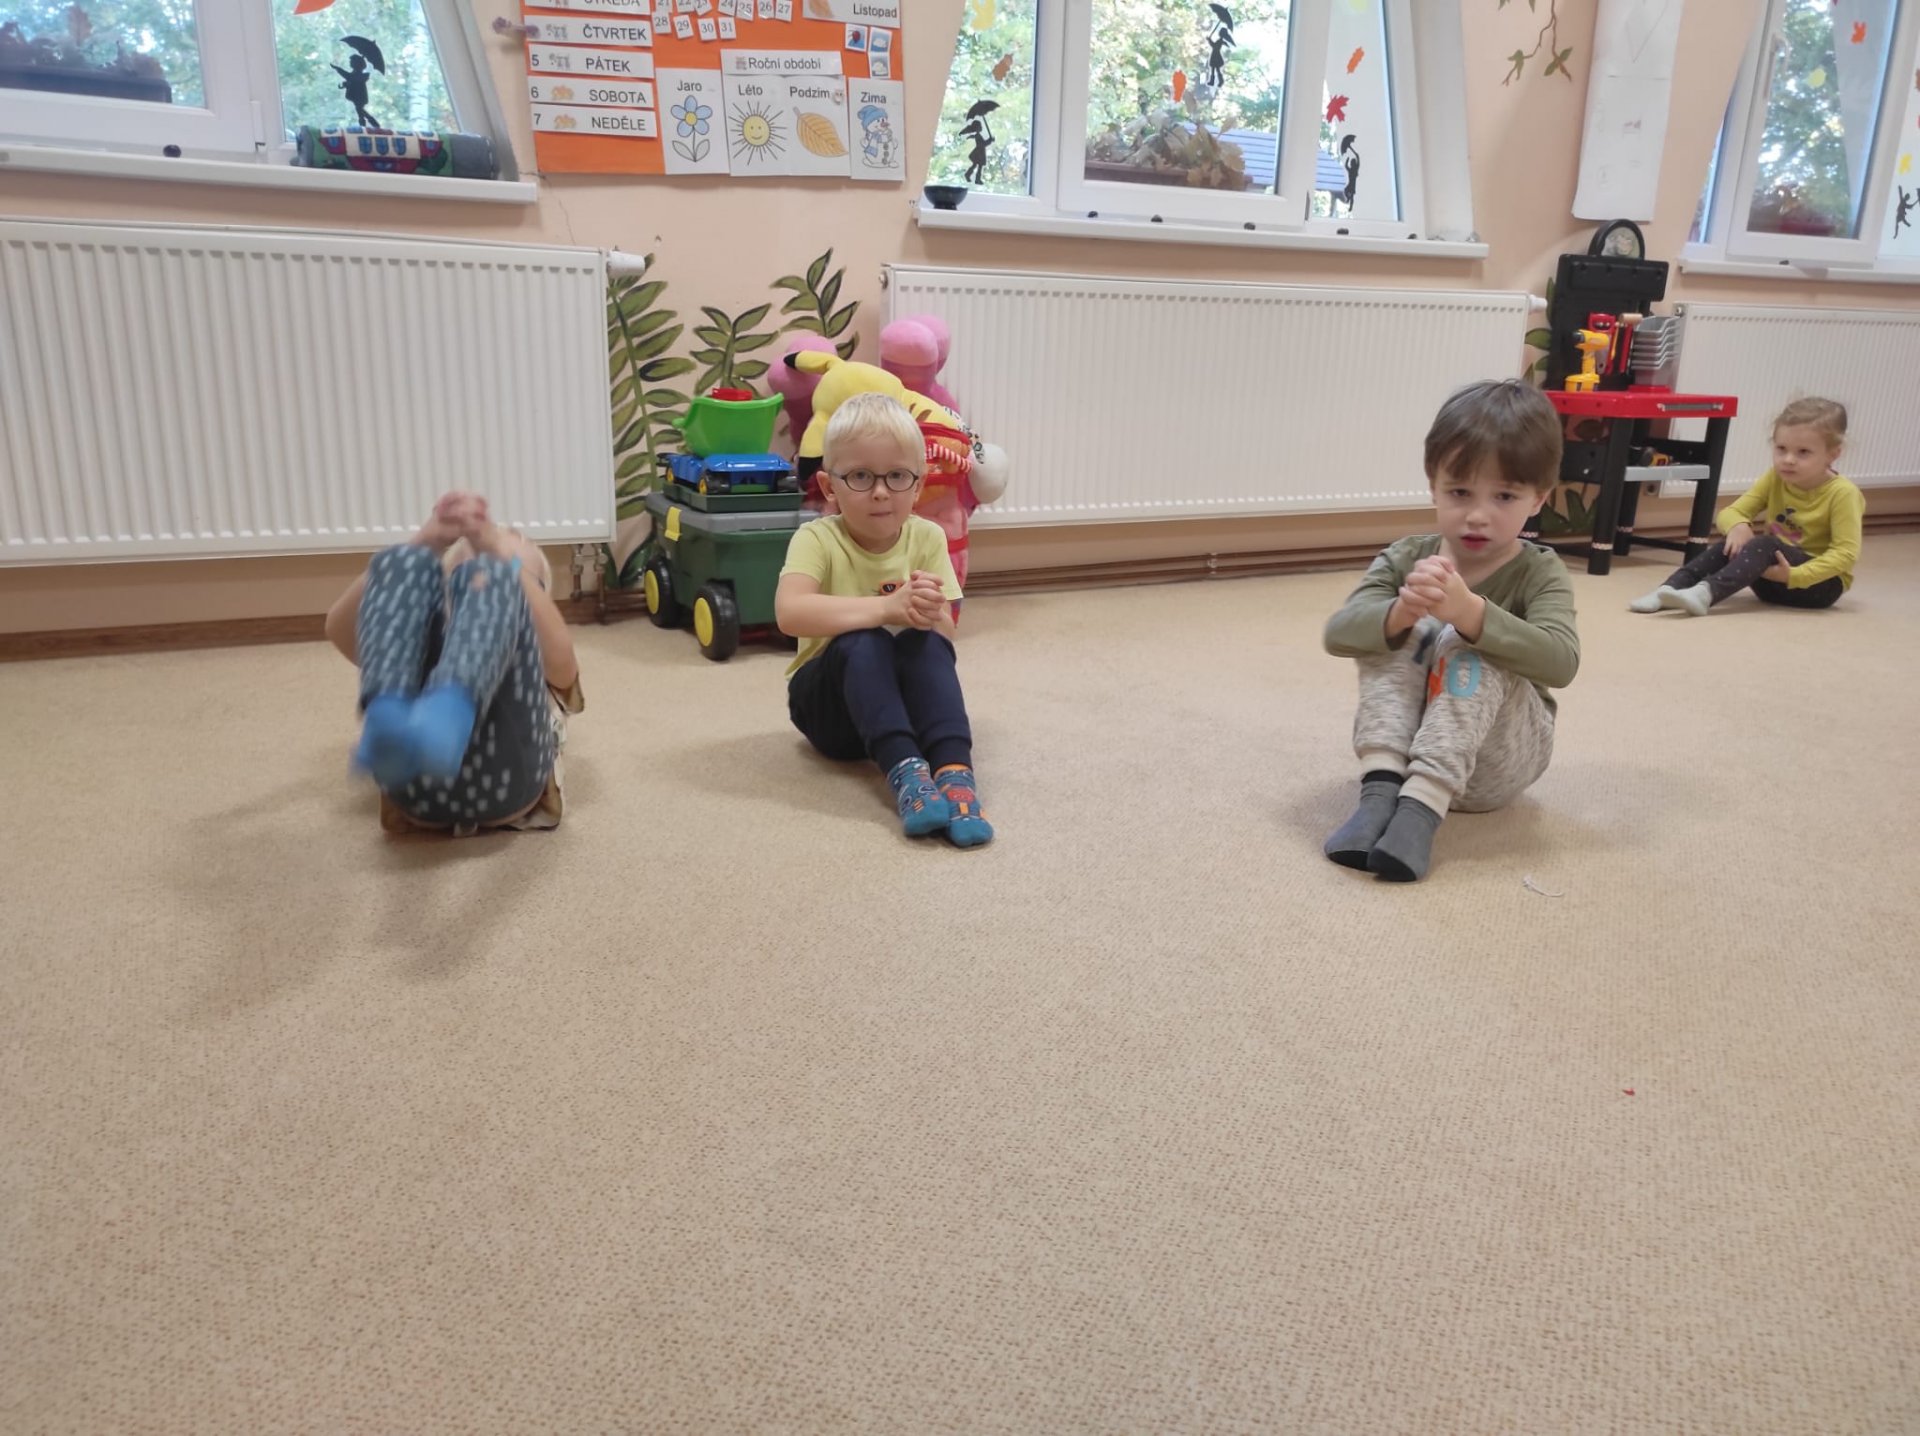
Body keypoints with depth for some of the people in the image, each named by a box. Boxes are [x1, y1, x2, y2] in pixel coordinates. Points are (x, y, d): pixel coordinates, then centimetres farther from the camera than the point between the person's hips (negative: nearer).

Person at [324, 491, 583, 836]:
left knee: (489, 577, -15)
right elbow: (338, 629, 19)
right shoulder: (417, 662, 42)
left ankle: (445, 720, -45)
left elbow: (560, 655, 10)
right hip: (415, 782, 2)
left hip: (503, 774, -1)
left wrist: (501, 552, 0)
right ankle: (388, 726, -35)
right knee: (407, 563, -6)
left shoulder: (544, 675, 39)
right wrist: (424, 542, 5)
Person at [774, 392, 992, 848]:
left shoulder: (927, 539, -5)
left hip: (907, 696, 2)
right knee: (860, 641, -33)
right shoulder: (817, 539, -14)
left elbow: (946, 634, -11)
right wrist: (888, 607, -43)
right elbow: (790, 614, -33)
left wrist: (929, 615, -36)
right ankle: (904, 769, -44)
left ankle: (953, 769, -41)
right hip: (830, 703, -2)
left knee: (926, 641, -29)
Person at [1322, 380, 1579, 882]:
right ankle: (1381, 787, -32)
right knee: (1392, 631, -20)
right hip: (1402, 742, 2)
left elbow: (1560, 662, -30)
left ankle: (1421, 808, -39)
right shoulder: (1405, 559, -3)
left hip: (1497, 759, -2)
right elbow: (1338, 633, -18)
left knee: (1470, 648, -28)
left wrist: (1468, 611, -45)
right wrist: (1400, 613, -40)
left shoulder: (1541, 575, -10)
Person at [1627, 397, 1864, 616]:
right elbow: (1729, 513, -3)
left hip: (1822, 582, -5)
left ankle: (1706, 593, -51)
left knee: (1765, 545, -31)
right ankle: (1671, 588, -33)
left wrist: (1795, 575, -32)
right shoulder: (1774, 480, 0)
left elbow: (1846, 552, -21)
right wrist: (1738, 526, -27)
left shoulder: (1842, 493, -15)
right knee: (1733, 544, -20)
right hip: (1773, 578, 5)